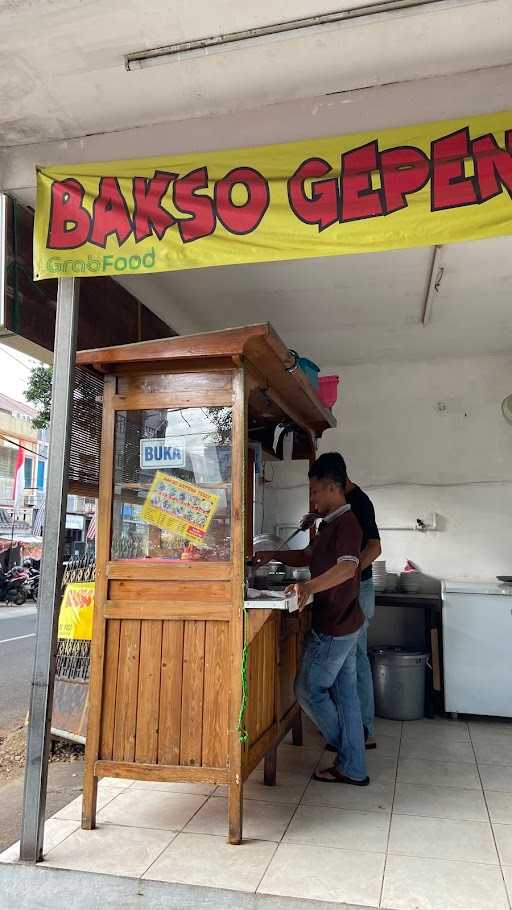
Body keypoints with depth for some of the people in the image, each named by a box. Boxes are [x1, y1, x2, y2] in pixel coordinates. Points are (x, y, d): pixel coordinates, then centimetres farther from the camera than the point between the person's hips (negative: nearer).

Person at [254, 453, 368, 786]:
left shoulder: (347, 522, -19)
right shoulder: (331, 524, 12)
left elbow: (347, 567, -35)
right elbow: (308, 556, 23)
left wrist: (310, 587, -47)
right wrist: (274, 555, 10)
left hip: (335, 627, -9)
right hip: (345, 623, 9)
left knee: (309, 690, 4)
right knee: (345, 692, 13)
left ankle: (350, 763, 23)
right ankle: (353, 768, 23)